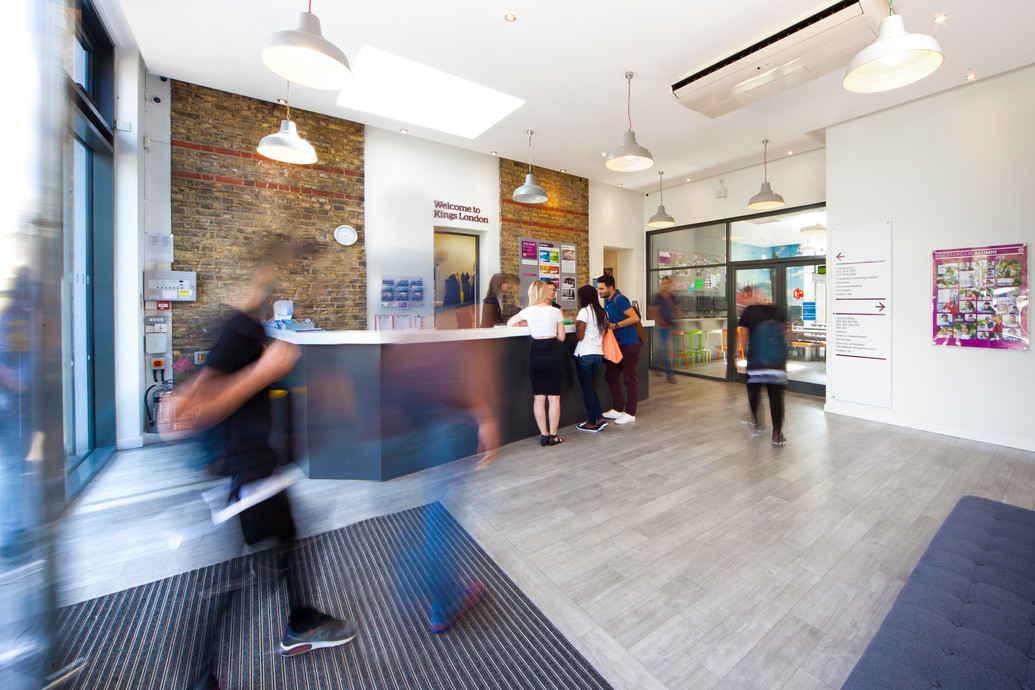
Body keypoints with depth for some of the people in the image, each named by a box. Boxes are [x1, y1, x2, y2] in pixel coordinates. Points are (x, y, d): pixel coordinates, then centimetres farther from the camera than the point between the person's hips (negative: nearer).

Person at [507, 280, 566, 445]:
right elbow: (561, 337, 2)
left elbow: (509, 323, 13)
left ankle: (543, 435, 13)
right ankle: (553, 435, 11)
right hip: (552, 355, -1)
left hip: (536, 355, 1)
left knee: (539, 398, 8)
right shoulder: (556, 312, -3)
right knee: (554, 397, 6)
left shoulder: (528, 311, -1)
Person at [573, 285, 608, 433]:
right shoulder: (603, 312, 11)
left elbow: (580, 336, -13)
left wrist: (576, 325, 6)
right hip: (599, 353, 7)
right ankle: (600, 419, 15)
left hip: (584, 354, -7)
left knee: (587, 389, 3)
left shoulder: (584, 311, -10)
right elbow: (604, 333, 15)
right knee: (590, 387, 18)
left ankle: (592, 423, 10)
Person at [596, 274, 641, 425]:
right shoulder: (607, 300, 12)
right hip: (616, 344, 10)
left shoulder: (620, 299, -16)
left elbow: (635, 318, -20)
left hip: (629, 344, -10)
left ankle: (630, 413, 9)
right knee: (611, 376, 12)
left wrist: (615, 325, -21)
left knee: (630, 379, -1)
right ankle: (617, 409, 23)